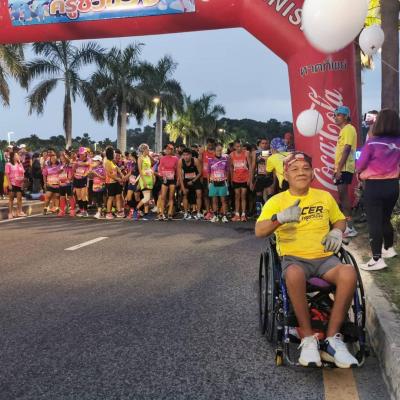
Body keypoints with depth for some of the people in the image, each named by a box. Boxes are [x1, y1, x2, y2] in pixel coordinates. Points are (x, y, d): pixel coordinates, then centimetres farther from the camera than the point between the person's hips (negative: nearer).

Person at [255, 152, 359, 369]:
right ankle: (308, 338, -24)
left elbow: (340, 220, 27)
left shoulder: (324, 196, 14)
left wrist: (337, 232, 2)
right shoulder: (277, 201, 4)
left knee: (349, 273, -31)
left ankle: (332, 339, -20)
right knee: (294, 274, -39)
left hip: (325, 258, 3)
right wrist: (280, 217, -29)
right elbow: (259, 231, -9)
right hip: (294, 259, -2)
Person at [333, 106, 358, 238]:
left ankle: (350, 227, -12)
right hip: (342, 168, 10)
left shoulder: (348, 129, -13)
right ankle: (345, 222, 22)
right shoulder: (344, 130, 18)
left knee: (343, 195, -12)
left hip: (345, 168, -10)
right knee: (342, 195, 14)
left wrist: (339, 169, -24)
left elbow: (346, 150, -21)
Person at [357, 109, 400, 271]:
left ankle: (377, 259, -3)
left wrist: (361, 173, 14)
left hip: (374, 186, -5)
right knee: (386, 219, 22)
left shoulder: (372, 143, -14)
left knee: (374, 222, -2)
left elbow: (360, 165, -6)